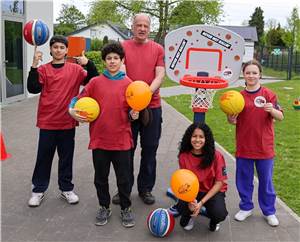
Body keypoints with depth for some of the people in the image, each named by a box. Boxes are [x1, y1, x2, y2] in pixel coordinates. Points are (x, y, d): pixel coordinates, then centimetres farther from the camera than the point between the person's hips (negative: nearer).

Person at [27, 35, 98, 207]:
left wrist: (88, 64, -20)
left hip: (68, 122, 1)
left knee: (66, 157, 11)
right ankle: (39, 190, 22)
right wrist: (34, 66, -19)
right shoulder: (43, 69, 1)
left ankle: (66, 188, 25)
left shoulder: (75, 69, 3)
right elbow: (33, 88, -11)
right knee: (44, 157, 9)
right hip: (47, 122, 0)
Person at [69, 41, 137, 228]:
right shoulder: (95, 82, 3)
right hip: (99, 139, 1)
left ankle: (126, 209, 28)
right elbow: (79, 99, 8)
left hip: (122, 139, -1)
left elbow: (132, 109, 3)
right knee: (101, 177, 14)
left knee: (124, 177, 9)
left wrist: (134, 114, -18)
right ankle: (104, 207, 33)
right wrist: (72, 110, -10)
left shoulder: (128, 83, 0)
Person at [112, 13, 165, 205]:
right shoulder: (123, 47, 4)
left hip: (152, 106, 1)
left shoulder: (158, 49, 7)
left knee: (150, 149, 9)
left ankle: (146, 188, 24)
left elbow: (160, 75, -3)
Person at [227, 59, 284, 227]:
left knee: (266, 181, 11)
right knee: (243, 180, 13)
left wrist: (272, 110, -27)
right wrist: (231, 119, -14)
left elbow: (280, 117, -7)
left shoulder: (268, 94, -5)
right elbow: (234, 120, 8)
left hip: (264, 147, -2)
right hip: (244, 147, 2)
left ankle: (269, 211, 28)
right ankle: (246, 208, 33)